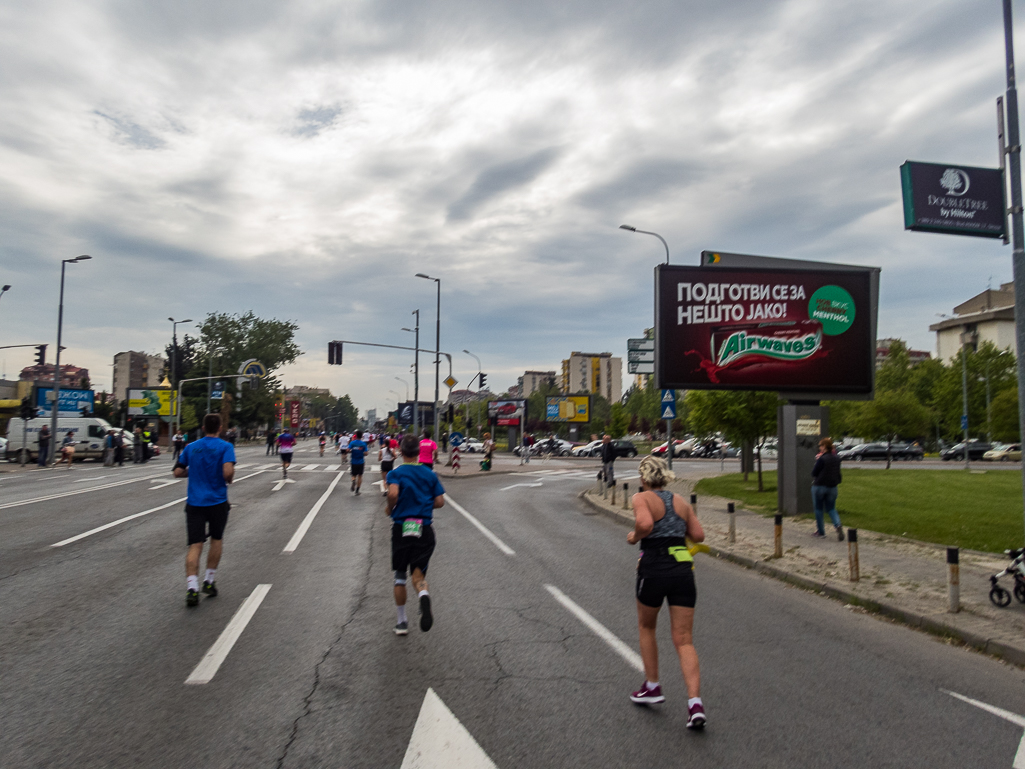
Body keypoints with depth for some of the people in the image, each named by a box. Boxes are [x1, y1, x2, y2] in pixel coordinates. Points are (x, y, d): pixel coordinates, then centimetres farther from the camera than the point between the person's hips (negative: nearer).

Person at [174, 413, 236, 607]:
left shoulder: (191, 447, 6)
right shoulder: (225, 447, -7)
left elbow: (177, 472, 7)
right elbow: (228, 472, -20)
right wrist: (229, 479, 1)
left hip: (194, 502, 2)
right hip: (217, 502, -2)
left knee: (195, 545, -1)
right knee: (216, 540, 19)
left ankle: (192, 587, -16)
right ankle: (209, 581, 20)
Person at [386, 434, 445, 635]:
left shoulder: (395, 473, -4)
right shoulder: (430, 474, 5)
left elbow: (393, 493, -23)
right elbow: (440, 502, 2)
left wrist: (389, 508, -3)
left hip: (401, 528, -1)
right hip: (424, 529, 1)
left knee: (400, 575, 14)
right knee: (418, 573, 4)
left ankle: (402, 621, 20)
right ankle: (424, 596, -31)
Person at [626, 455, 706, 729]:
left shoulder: (642, 498, -4)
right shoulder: (680, 501, 12)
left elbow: (645, 523, -24)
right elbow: (698, 535, 10)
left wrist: (634, 537, -5)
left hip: (654, 569, -4)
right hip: (683, 570, 4)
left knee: (646, 627, 23)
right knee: (684, 640, 6)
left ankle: (652, 687, 30)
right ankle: (695, 703, -6)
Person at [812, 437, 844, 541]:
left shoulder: (822, 459, -17)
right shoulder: (837, 458, 4)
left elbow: (814, 472, -12)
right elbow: (838, 473, 13)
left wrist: (816, 461, -4)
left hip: (819, 486, -6)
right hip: (832, 487, 6)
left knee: (819, 509, 8)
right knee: (831, 508, 14)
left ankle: (820, 531, 14)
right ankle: (838, 526, -12)